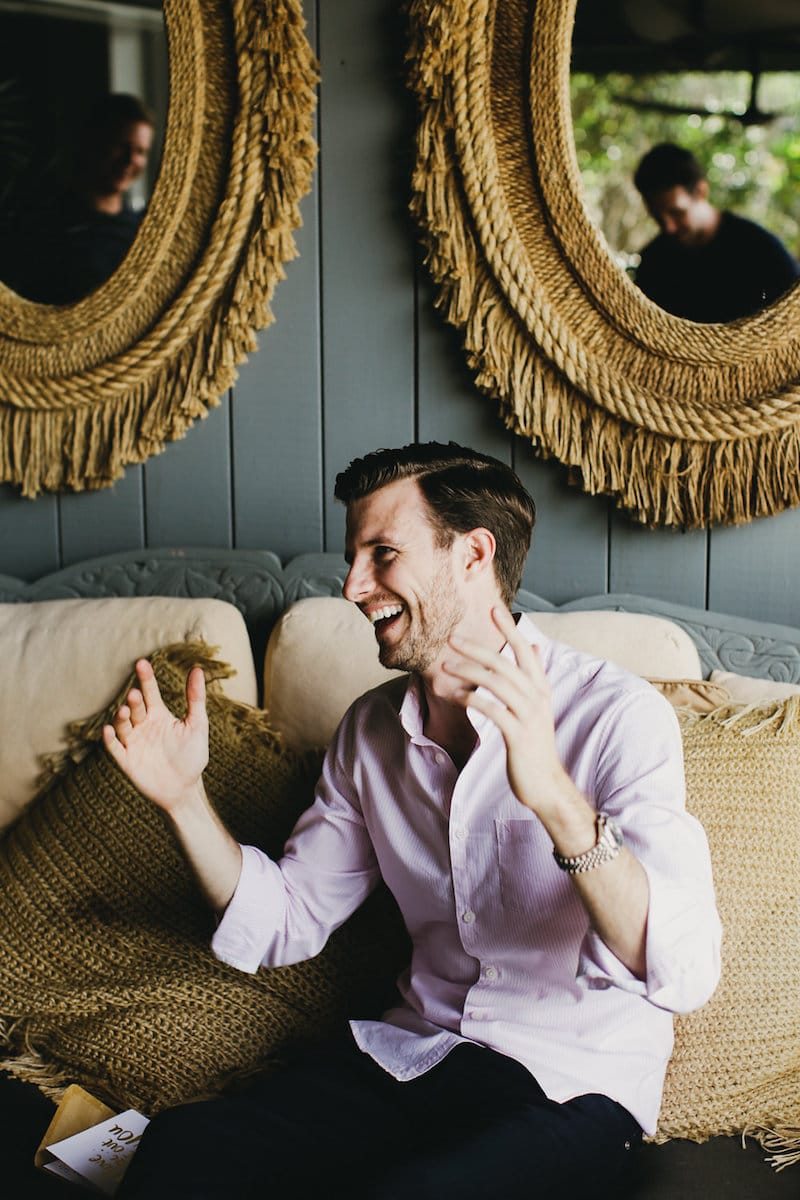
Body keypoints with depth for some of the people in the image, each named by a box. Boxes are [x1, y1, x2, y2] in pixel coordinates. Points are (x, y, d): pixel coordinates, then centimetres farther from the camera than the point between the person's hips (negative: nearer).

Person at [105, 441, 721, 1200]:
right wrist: (185, 797, -4)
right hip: (411, 1053, 5)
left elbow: (684, 974, -26)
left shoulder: (619, 717, -15)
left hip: (573, 1088, -4)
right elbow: (282, 923, 10)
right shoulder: (371, 731, 7)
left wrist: (553, 795, -41)